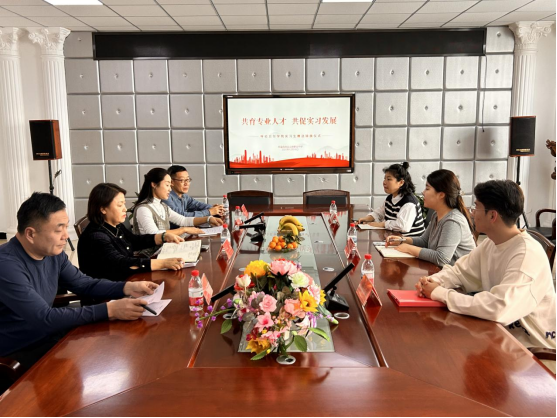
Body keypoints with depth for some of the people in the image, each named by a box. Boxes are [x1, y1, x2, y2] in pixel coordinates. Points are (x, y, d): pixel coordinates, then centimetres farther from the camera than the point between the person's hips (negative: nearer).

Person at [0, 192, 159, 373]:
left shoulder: (53, 252, -3)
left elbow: (85, 284, 8)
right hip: (18, 353, -7)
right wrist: (109, 310, -33)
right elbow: (44, 319, -30)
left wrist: (127, 287, -9)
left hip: (48, 335, 7)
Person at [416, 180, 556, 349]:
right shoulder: (491, 244, -1)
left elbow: (498, 308, -38)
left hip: (531, 344, -7)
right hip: (501, 328, 7)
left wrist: (440, 293, -28)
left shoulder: (528, 255, -28)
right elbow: (459, 271, 7)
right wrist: (432, 281, -15)